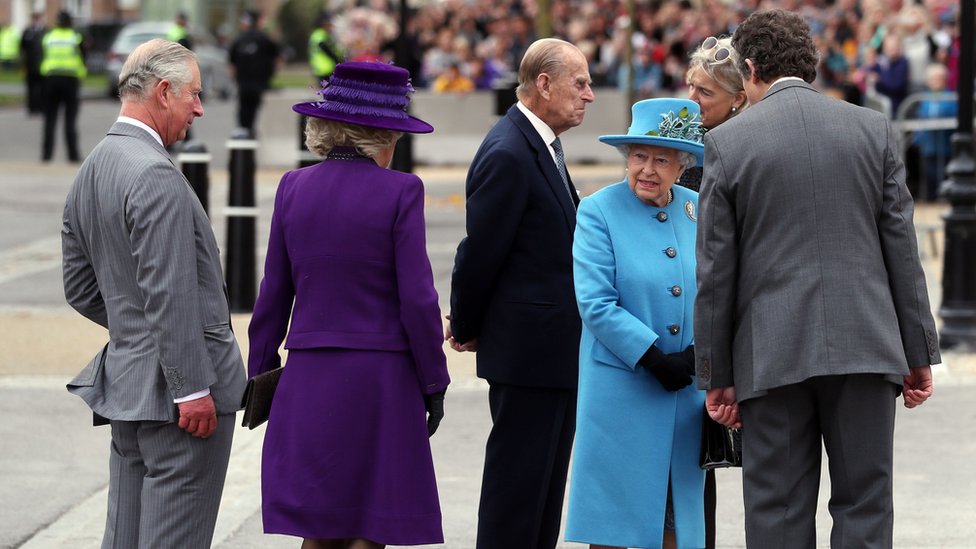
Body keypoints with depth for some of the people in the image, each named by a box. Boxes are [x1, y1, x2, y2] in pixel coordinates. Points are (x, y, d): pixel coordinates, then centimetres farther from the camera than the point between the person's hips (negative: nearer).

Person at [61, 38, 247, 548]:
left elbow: (79, 287, 19)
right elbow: (168, 293, -22)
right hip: (173, 386, -10)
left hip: (126, 385, 10)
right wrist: (192, 388, -20)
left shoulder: (89, 173, 12)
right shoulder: (154, 175, -19)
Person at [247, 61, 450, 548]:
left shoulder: (293, 188, 4)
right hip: (381, 379, -4)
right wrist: (434, 383, -1)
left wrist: (259, 379, 16)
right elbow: (416, 299, -10)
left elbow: (273, 298, 7)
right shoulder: (399, 192, -9)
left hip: (309, 378, 4)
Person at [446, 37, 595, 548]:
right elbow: (480, 252, -16)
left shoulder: (542, 145, 14)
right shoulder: (507, 155, -18)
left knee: (546, 484, 14)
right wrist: (466, 328, -4)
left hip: (558, 348, 10)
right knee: (517, 480, -4)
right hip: (527, 349, -10)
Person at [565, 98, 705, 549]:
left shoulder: (698, 212, 8)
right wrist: (655, 359, -15)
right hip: (621, 390, -4)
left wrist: (697, 356, -6)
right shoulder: (599, 211, -3)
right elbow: (596, 304, -10)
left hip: (688, 392, 4)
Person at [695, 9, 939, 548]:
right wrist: (919, 354, 10)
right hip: (865, 347, 2)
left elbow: (715, 271, -1)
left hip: (772, 356, -1)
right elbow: (901, 247, 5)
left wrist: (716, 376, 5)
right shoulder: (874, 129, 4)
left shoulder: (728, 143, -1)